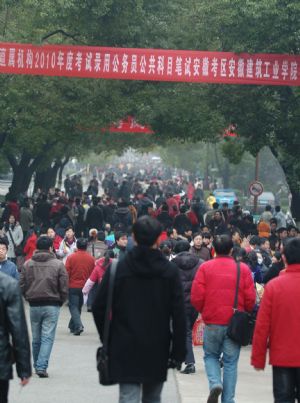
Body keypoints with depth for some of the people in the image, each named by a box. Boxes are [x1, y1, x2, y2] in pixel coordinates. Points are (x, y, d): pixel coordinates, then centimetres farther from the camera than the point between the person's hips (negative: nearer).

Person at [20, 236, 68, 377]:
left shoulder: (27, 264, 1)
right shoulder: (58, 264, -6)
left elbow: (22, 285, 3)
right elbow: (64, 287, -5)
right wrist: (60, 302, 10)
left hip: (34, 306, 3)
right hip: (52, 306, -3)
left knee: (36, 338, 15)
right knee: (47, 337, -1)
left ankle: (37, 365, 27)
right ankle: (42, 367, -10)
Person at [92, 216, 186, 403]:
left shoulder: (118, 269, -3)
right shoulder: (170, 270, -3)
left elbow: (99, 308, -1)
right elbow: (179, 315, -5)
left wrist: (108, 340, 12)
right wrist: (178, 352, 0)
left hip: (125, 350, -1)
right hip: (158, 351, 1)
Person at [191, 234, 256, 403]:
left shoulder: (205, 267, -5)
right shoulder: (243, 269, -3)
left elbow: (196, 297, -8)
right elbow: (251, 298, -3)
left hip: (212, 322, 0)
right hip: (235, 324, 0)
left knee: (211, 356, 18)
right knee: (231, 362, 9)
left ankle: (215, 383, -7)